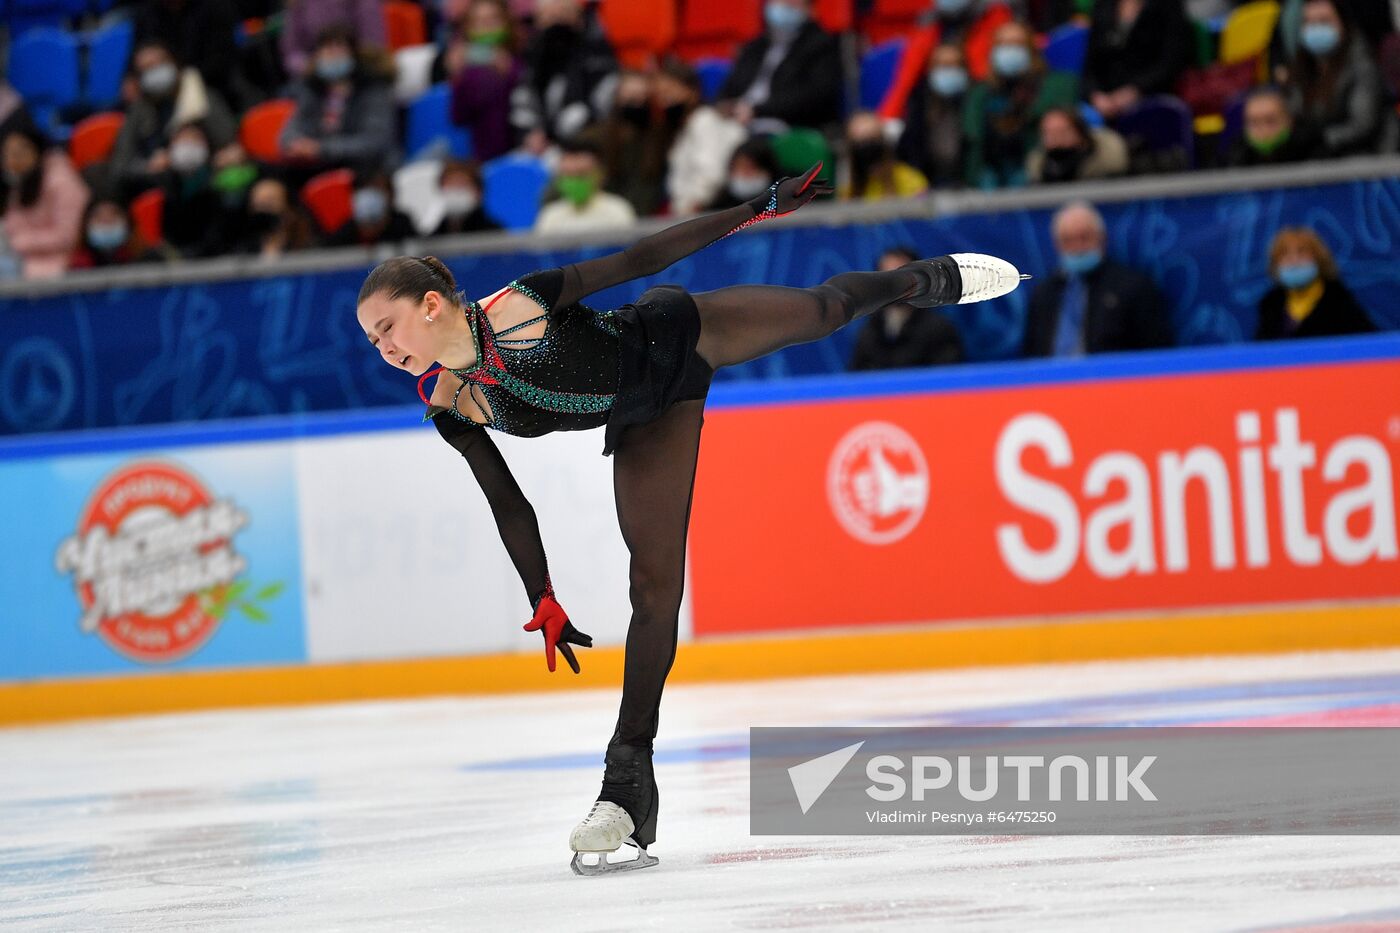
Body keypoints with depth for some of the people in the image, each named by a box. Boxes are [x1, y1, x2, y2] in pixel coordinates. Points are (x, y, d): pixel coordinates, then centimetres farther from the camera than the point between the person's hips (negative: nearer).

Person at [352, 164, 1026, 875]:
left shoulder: (515, 308, -33)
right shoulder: (451, 409, -19)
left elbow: (636, 261, -25)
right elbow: (507, 504, -7)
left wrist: (757, 210, -23)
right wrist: (542, 602, -3)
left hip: (679, 338, -3)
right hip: (648, 428, 3)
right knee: (654, 588, -4)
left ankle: (930, 280, 53)